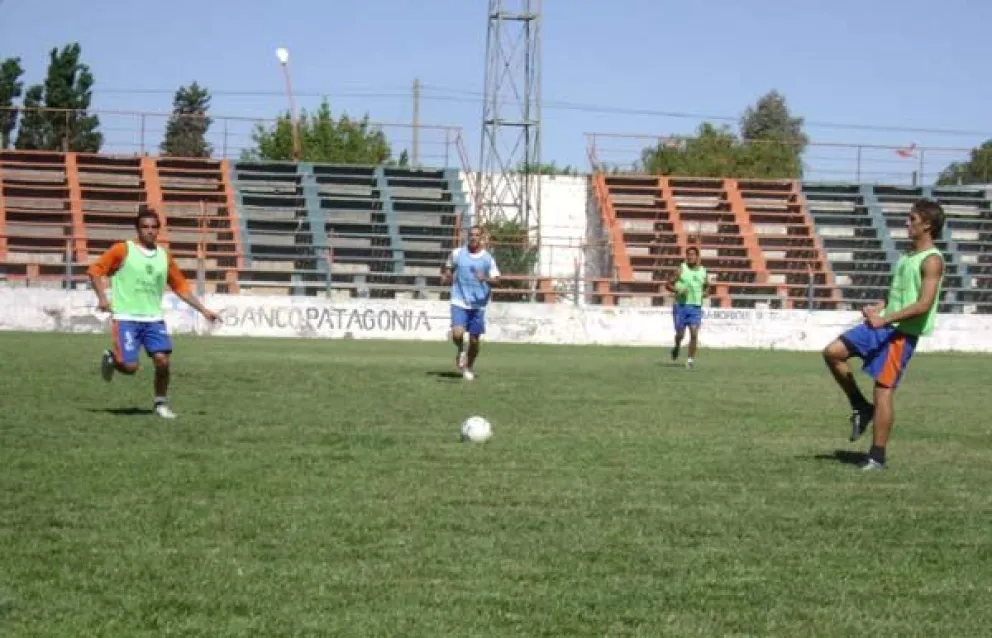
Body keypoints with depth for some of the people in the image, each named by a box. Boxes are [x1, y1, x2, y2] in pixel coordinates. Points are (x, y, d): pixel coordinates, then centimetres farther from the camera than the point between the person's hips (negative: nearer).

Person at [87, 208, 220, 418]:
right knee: (130, 367, -11)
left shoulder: (164, 256, 9)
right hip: (126, 318, -3)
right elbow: (95, 270, -1)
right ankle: (112, 358, 24)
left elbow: (181, 287, 15)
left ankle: (161, 403, 11)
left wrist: (203, 310, 10)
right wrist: (102, 297, -13)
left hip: (154, 319, 4)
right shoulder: (123, 250, -3)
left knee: (162, 361, -11)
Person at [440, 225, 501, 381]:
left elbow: (496, 280, -4)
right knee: (457, 334, -19)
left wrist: (486, 279, -24)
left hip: (478, 305, 0)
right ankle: (461, 351, 16)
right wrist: (445, 275, 1)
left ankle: (469, 367, 29)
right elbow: (448, 267, 21)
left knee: (474, 340, 5)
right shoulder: (457, 253, 2)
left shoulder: (487, 258, -1)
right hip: (459, 303, 0)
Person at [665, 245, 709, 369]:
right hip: (681, 306, -2)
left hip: (696, 307, 2)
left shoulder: (703, 271, 6)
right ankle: (677, 347, 35)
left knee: (694, 333, -11)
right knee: (680, 334, 1)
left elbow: (707, 287, 23)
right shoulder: (682, 269, -3)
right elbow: (667, 285, -2)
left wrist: (705, 294, 2)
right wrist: (678, 290, -19)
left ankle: (691, 358, -1)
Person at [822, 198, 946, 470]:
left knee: (883, 391, -7)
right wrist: (878, 307, 4)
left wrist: (884, 320, -25)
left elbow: (924, 305, -23)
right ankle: (861, 408, 15)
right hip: (883, 325, 9)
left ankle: (877, 457, 2)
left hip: (902, 333, -9)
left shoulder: (932, 261, -14)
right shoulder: (908, 255, 14)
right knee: (832, 352, 3)